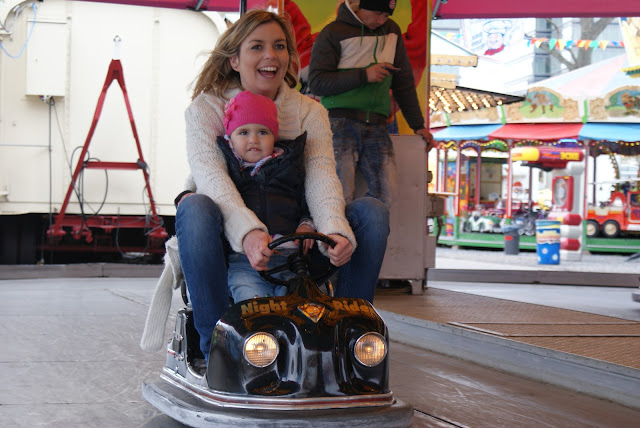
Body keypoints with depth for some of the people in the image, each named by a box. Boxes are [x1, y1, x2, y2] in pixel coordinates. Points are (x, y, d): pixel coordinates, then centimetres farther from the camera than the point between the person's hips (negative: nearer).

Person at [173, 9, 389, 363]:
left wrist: (336, 229, -35)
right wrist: (248, 231, -42)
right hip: (229, 239, -3)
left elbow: (321, 176, -11)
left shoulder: (309, 112, 7)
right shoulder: (207, 108, -2)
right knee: (194, 207, -36)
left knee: (372, 211, -17)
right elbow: (209, 175, -21)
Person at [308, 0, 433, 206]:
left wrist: (418, 124, 22)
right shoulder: (333, 33, 1)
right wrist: (364, 75, -12)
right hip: (341, 125, -5)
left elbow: (403, 82, 24)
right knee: (342, 198, -15)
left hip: (376, 127, 5)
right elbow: (316, 83, -7)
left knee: (386, 195, -9)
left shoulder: (392, 31, 18)